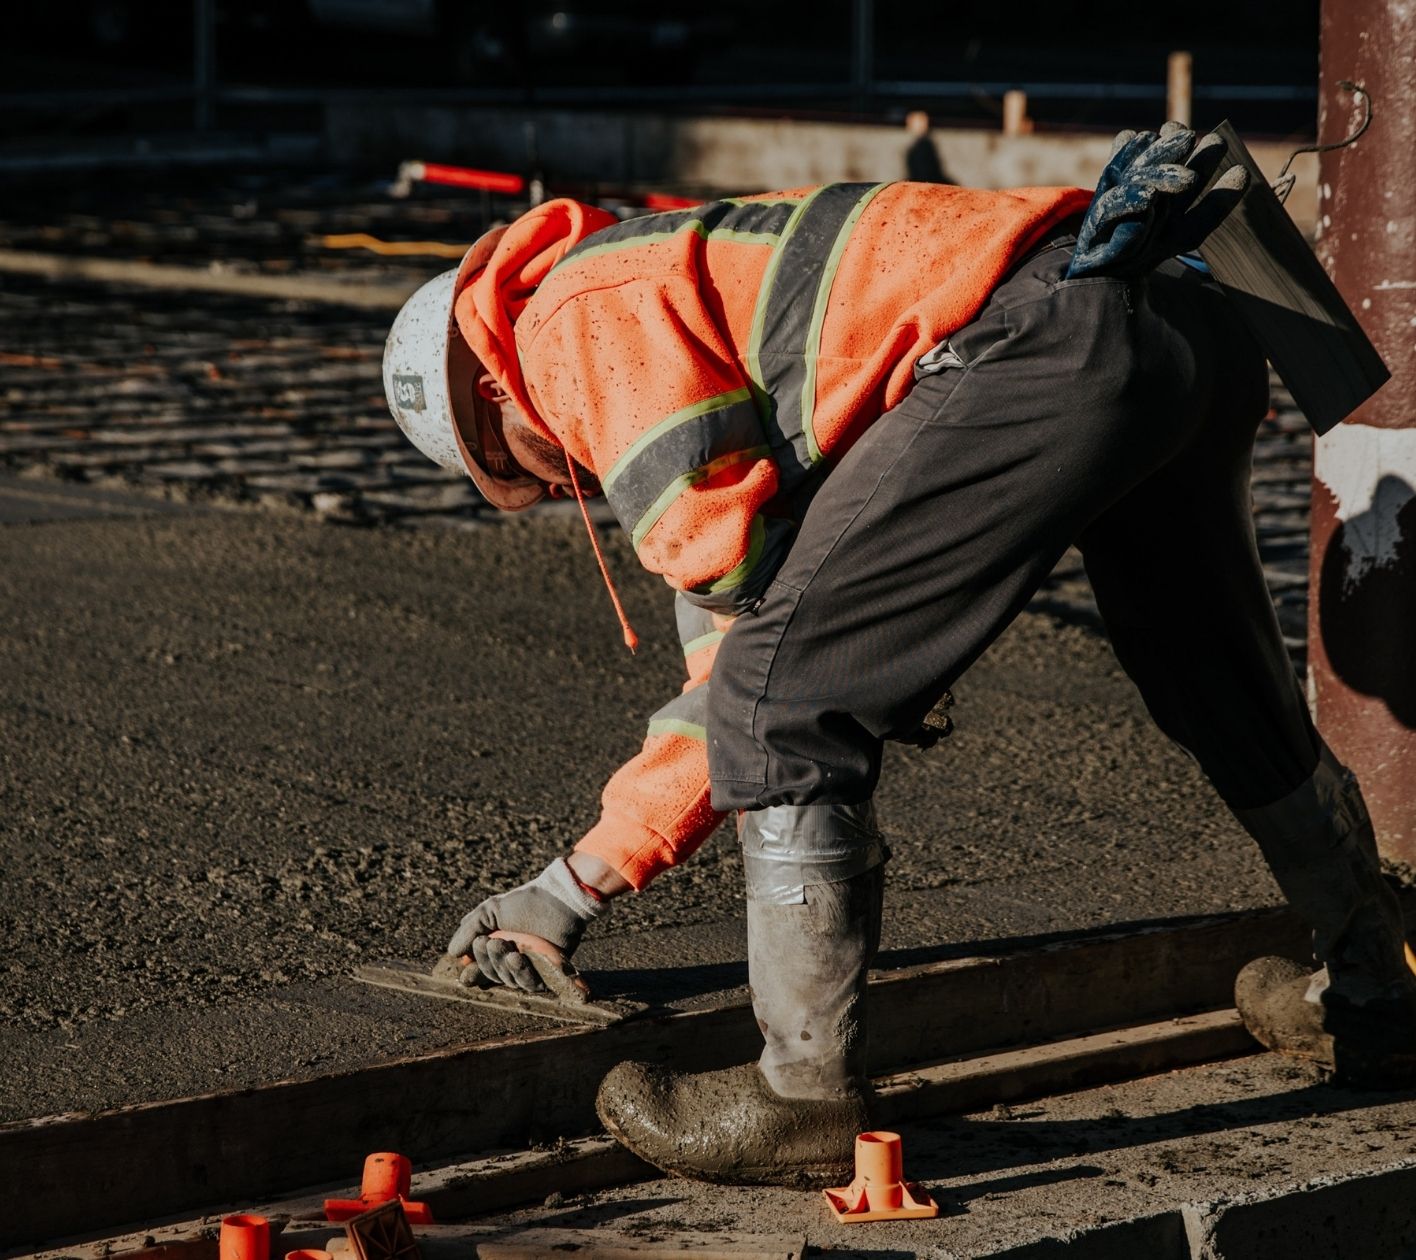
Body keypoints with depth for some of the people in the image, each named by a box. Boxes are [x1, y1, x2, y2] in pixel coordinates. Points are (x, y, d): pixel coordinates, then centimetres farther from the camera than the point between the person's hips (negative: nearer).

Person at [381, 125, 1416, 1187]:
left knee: (785, 699, -2)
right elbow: (736, 648, 35)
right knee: (1225, 694, 30)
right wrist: (578, 884, 36)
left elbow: (736, 557, -7)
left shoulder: (576, 320, 7)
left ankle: (812, 1098, 2)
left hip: (1050, 345, -10)